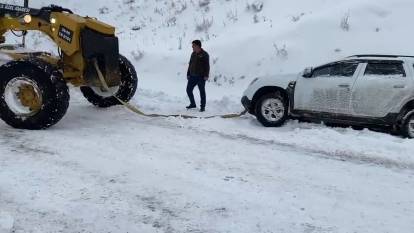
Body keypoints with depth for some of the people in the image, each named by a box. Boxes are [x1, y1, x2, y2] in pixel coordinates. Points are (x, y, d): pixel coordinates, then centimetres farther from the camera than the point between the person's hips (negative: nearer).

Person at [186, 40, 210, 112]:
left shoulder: (204, 54, -7)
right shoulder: (193, 54, 13)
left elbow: (207, 66, -10)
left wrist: (206, 75, -17)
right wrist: (188, 74, 15)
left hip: (201, 77, -6)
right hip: (192, 76, 7)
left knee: (202, 91, 2)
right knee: (189, 90, 6)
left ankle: (202, 107, 11)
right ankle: (193, 104, 23)